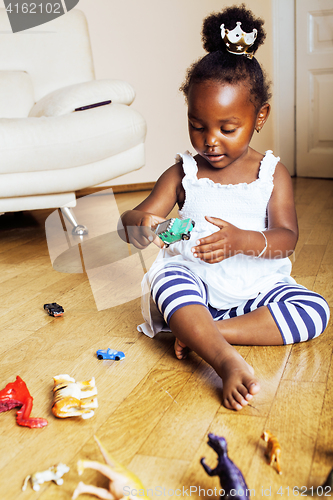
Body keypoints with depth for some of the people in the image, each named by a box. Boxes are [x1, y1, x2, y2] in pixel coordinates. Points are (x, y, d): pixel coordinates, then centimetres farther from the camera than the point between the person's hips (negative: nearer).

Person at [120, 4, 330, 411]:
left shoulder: (272, 174, 1)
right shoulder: (183, 174, 2)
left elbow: (287, 238, -10)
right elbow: (130, 220, -4)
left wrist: (242, 240, -32)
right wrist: (139, 225, -32)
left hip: (257, 287, 2)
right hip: (196, 285, -1)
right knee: (166, 277, -32)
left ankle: (198, 332, -25)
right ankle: (228, 362, -44)